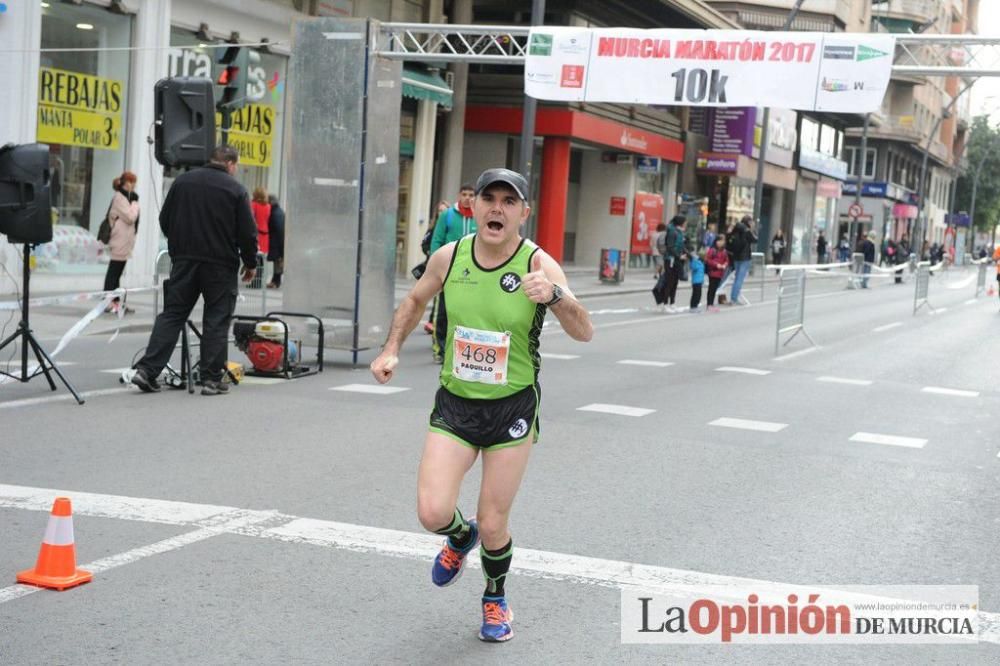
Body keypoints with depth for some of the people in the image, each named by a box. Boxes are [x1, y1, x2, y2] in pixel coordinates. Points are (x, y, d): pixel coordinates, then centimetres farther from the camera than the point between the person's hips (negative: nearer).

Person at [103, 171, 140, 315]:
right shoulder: (119, 197, -11)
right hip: (120, 241, -10)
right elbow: (130, 217, -16)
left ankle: (116, 302, 13)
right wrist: (135, 202, -7)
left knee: (116, 272, 10)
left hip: (124, 242, 10)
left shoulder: (124, 197, 19)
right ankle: (109, 301, -6)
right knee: (114, 271, -7)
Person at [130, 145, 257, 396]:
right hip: (220, 265, -4)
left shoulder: (183, 181, 7)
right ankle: (212, 379, 4)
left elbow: (164, 221, 11)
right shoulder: (235, 190, -6)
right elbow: (247, 233, -6)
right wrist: (251, 263, 8)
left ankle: (147, 370, -2)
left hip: (183, 261, 4)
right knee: (216, 321, 4)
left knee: (172, 315, 7)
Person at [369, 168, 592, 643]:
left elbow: (584, 333, -21)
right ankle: (460, 537, 27)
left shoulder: (538, 263, -14)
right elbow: (415, 301, 15)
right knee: (432, 512, -12)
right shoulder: (448, 257, -6)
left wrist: (555, 296, -39)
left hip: (512, 407, -2)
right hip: (455, 403, 2)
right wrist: (391, 350, 5)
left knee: (493, 526, 3)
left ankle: (495, 599, 36)